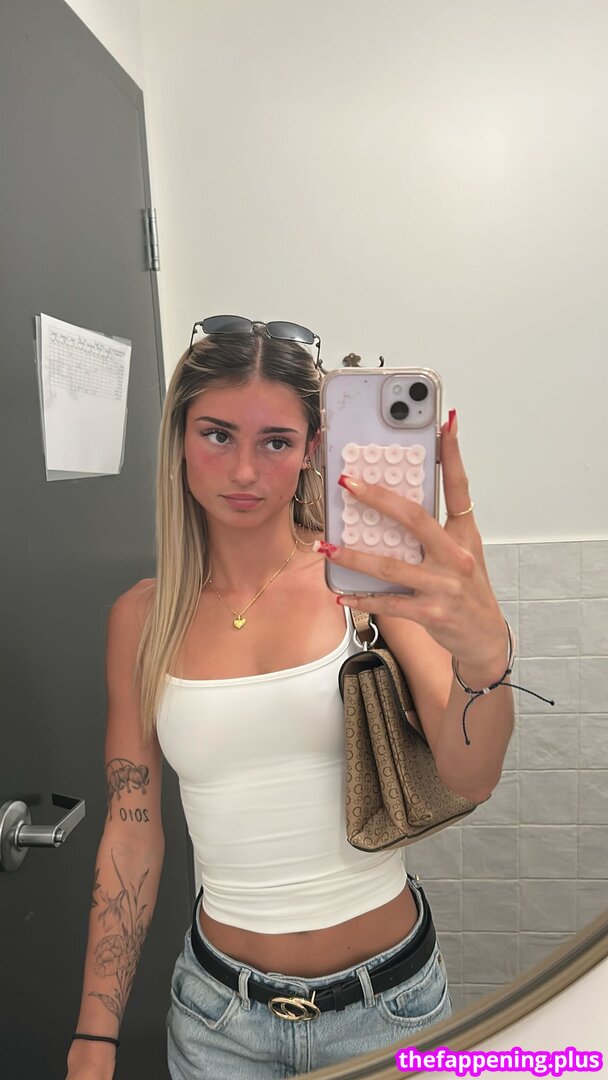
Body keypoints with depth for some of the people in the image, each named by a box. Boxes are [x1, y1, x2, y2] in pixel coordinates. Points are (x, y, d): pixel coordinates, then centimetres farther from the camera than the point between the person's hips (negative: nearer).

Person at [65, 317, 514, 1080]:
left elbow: (470, 779, -21)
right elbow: (130, 833, -1)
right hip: (221, 1011, 1)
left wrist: (483, 655, -42)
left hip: (387, 998, 0)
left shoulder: (369, 579, -13)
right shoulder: (143, 617, -8)